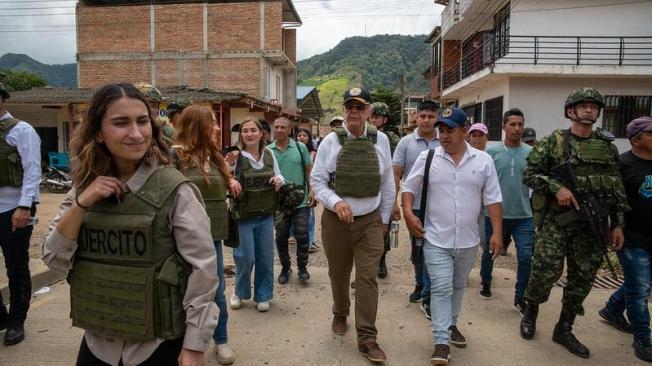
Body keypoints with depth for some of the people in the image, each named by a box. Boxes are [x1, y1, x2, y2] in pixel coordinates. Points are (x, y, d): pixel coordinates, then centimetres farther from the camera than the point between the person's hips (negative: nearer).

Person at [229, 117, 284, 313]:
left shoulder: (269, 154, 3)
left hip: (266, 215, 4)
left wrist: (279, 180, -7)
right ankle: (239, 292, 29)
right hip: (243, 215, -4)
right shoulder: (235, 156, -11)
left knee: (266, 257, 10)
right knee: (246, 257, 1)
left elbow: (278, 175, 16)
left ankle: (262, 296, 28)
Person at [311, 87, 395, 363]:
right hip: (335, 220, 0)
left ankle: (367, 338, 9)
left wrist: (384, 218, 10)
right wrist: (336, 202, -21)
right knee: (338, 274, 15)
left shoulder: (381, 140, -1)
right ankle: (340, 314, 42)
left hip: (370, 221, 0)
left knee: (367, 278, -2)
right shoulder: (330, 141, -6)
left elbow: (387, 183, 7)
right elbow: (317, 181, -4)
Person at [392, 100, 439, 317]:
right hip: (414, 206, 1)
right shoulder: (406, 143, -1)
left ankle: (427, 297, 8)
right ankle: (420, 284, 37)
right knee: (417, 249, 17)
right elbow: (395, 174, -2)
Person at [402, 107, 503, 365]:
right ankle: (441, 342, 4)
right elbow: (408, 187, 2)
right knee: (440, 288, -4)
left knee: (458, 286, 19)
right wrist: (408, 213, -13)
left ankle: (451, 324, 39)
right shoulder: (427, 158, -5)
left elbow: (493, 199, -1)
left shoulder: (483, 160, -2)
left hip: (468, 240, 3)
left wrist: (497, 232, -6)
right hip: (436, 239, -2)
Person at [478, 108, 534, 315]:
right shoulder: (492, 152, -3)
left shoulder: (531, 153, 1)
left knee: (525, 257, -2)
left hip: (523, 215, 1)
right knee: (489, 252, 16)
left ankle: (520, 298, 16)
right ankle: (485, 282, 42)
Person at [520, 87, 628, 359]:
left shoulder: (608, 146, 11)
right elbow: (530, 174, -3)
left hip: (593, 225, 4)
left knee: (583, 278, 9)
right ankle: (530, 312, 23)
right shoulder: (552, 142, -1)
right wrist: (556, 187, -18)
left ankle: (564, 329, 25)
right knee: (546, 272, -5)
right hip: (555, 221, -4)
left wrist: (618, 223, 8)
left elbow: (617, 188, 12)